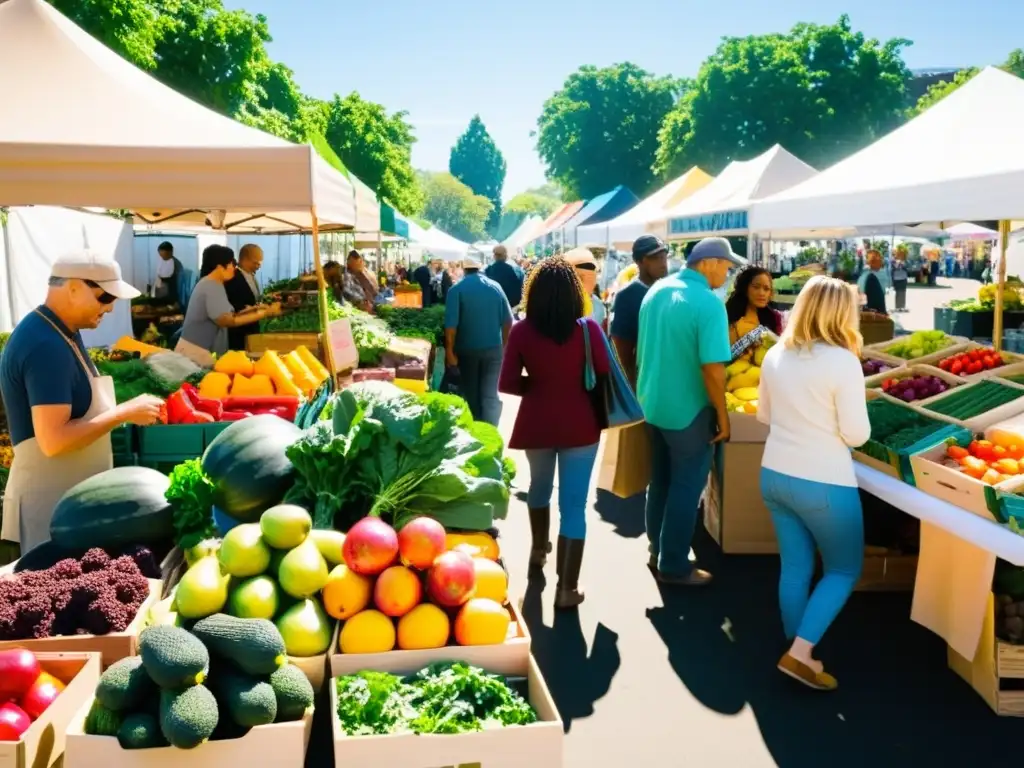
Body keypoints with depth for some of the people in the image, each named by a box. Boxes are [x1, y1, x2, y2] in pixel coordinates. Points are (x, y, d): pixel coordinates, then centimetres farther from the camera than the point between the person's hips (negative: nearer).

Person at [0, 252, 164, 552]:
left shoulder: (57, 332, 9)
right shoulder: (47, 346, -23)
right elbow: (54, 440, -28)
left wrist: (127, 410, 4)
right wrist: (124, 413, -21)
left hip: (68, 491, 10)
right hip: (51, 501, -10)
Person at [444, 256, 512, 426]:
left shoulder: (457, 289, -7)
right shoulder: (495, 286, 2)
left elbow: (451, 324, -14)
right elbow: (508, 320, 2)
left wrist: (449, 351, -8)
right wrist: (504, 345, 13)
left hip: (468, 349, -1)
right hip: (493, 348, 1)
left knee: (471, 394, 15)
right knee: (491, 395, 3)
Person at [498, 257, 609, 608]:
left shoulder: (522, 330, -9)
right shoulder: (588, 328, -11)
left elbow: (507, 384, -8)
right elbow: (605, 375, -3)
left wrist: (537, 386, 8)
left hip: (537, 423, 2)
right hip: (579, 425, -2)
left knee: (539, 486, 27)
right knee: (573, 505, 3)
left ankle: (539, 550, 47)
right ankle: (567, 587, 5)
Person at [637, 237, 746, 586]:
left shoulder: (656, 290, 4)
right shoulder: (708, 302, -21)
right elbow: (712, 368, -24)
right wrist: (722, 415, -14)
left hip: (653, 402, 8)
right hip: (687, 409, -8)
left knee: (660, 481, 19)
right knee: (686, 487, 5)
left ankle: (657, 552, 31)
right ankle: (674, 566, 14)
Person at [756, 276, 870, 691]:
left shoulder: (775, 355, 2)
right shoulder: (842, 360, -17)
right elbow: (856, 434, -14)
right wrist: (825, 422, 5)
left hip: (775, 476, 6)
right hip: (824, 484, -6)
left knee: (795, 568, 17)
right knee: (844, 571, 13)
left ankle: (797, 654, 26)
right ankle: (799, 652, 4)